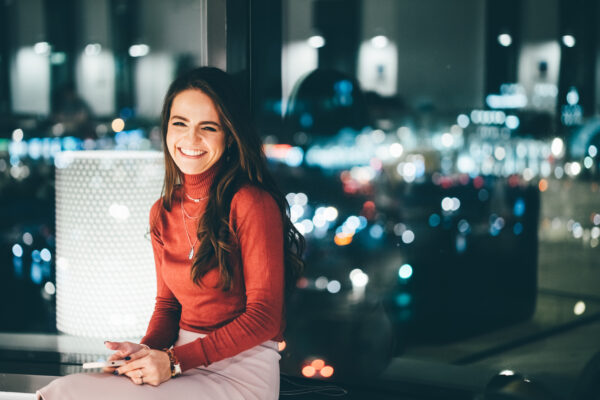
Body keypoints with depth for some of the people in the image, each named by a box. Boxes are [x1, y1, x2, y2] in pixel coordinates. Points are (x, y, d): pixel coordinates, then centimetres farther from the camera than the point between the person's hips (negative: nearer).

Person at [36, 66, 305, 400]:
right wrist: (147, 350, -5)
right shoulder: (163, 213, 10)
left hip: (242, 369, -6)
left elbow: (264, 317, -12)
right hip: (181, 366, 6)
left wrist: (175, 360, -17)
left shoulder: (253, 204, -11)